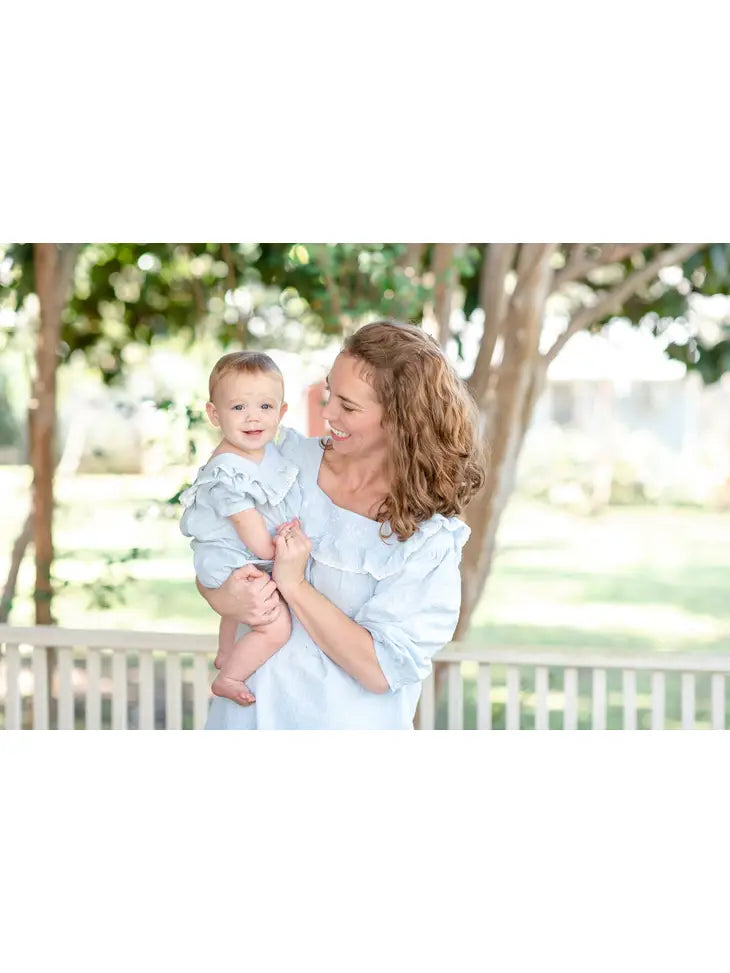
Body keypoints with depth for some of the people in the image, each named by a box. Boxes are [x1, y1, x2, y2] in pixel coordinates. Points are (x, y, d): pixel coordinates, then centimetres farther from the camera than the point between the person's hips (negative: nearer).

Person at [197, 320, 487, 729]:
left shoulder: (430, 539, -17)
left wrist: (295, 586, -23)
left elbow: (380, 669, -21)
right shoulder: (290, 458, -6)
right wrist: (223, 598, -19)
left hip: (345, 725, -3)